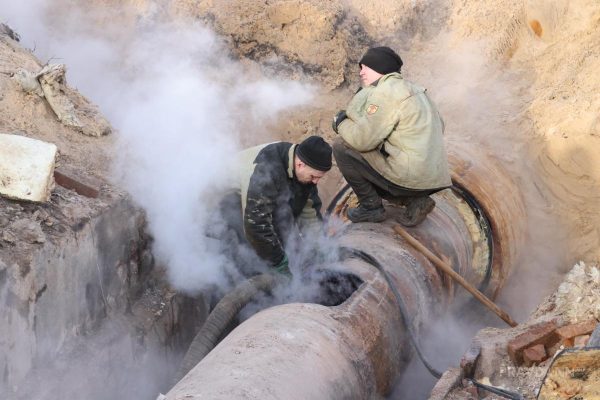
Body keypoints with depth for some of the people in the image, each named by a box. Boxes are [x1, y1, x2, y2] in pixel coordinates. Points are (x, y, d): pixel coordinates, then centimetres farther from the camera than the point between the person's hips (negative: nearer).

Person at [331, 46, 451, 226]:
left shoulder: (385, 92, -11)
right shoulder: (413, 89, 17)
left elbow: (363, 139, -17)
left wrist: (341, 124, 5)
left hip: (409, 176, -9)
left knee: (342, 147, -2)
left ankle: (371, 206, 4)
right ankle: (415, 201, 12)